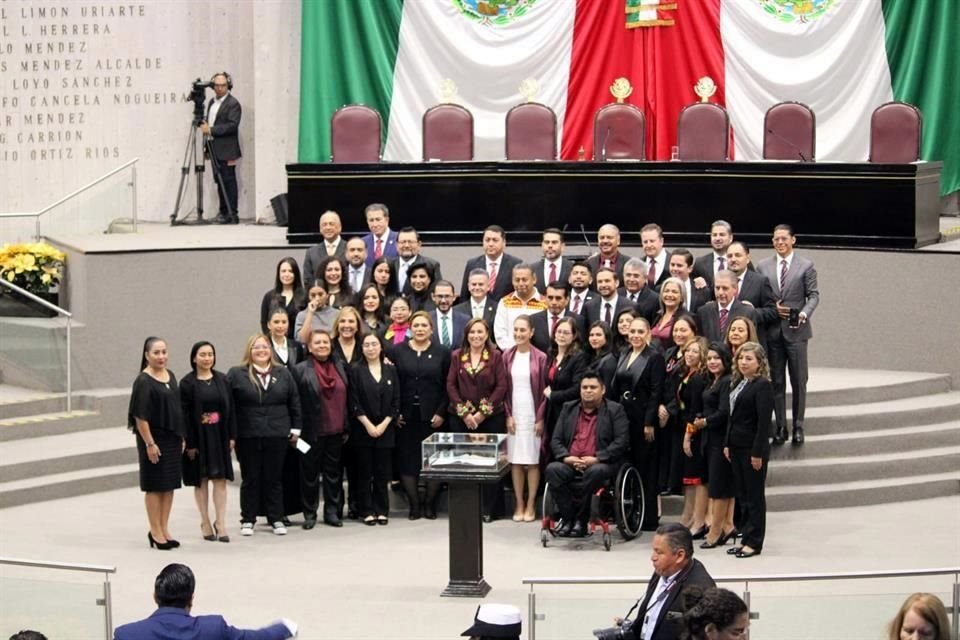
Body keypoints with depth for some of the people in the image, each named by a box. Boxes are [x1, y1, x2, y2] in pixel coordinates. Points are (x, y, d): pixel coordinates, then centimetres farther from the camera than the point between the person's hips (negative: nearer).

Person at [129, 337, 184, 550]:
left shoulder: (170, 376, 8)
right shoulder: (143, 381, -13)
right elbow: (140, 416, -16)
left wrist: (181, 437, 13)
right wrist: (149, 444, -18)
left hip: (172, 439, 7)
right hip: (154, 439, -7)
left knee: (169, 485, 10)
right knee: (155, 486, 2)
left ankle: (164, 530, 19)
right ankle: (155, 532, 9)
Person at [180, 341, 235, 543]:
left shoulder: (222, 380, 6)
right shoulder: (187, 383, -5)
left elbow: (230, 408, 7)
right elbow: (184, 414, -7)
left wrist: (232, 436, 1)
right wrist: (189, 443, -11)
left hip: (219, 436, 3)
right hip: (199, 437, -3)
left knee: (220, 479, 0)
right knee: (201, 480, 5)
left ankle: (221, 523, 3)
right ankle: (205, 523, 13)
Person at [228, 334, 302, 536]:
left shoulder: (283, 374, 8)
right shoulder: (236, 374, -1)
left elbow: (294, 403, 11)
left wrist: (295, 428, 8)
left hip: (277, 436, 2)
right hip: (247, 436, -2)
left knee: (274, 478, 6)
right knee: (250, 479, 5)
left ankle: (276, 519, 14)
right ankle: (248, 520, 13)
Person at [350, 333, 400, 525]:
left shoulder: (390, 370, 7)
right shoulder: (356, 370, 0)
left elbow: (396, 401, 4)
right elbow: (354, 402, -5)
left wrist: (384, 424, -6)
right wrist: (368, 425, -11)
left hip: (385, 429, 2)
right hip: (363, 429, -2)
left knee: (382, 472, 3)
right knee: (365, 472, 0)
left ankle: (382, 510, 9)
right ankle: (367, 511, 4)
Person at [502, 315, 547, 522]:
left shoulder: (540, 358, -3)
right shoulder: (507, 356, 5)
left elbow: (544, 389, -2)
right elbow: (503, 388, 7)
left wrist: (541, 418, -6)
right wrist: (508, 415, -1)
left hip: (533, 415, -3)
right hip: (514, 415, 3)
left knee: (532, 460, 0)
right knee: (515, 460, 3)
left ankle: (530, 505, 6)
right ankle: (519, 504, 9)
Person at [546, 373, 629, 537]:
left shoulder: (615, 410, 8)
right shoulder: (568, 408, 20)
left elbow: (621, 442, -4)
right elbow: (556, 440, 14)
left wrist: (596, 458, -15)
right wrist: (566, 457, -8)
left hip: (599, 464, -3)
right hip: (570, 464, 3)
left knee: (596, 472, -38)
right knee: (552, 470, -28)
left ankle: (580, 520, -23)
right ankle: (568, 517, -19)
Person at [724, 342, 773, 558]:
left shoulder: (763, 385, -12)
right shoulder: (737, 383, 12)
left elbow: (764, 421, -16)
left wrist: (758, 452, -18)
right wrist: (727, 444, 12)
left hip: (753, 448, -8)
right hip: (737, 447, 8)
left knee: (754, 495, 0)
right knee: (742, 494, 11)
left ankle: (754, 542, 6)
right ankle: (746, 538, 17)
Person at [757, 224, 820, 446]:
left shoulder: (806, 266, 2)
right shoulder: (763, 267, 8)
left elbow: (814, 295, -1)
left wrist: (804, 313, -18)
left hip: (795, 330, -2)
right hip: (772, 331, 2)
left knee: (798, 381, 1)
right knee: (776, 382, 6)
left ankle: (798, 427, 9)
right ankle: (780, 427, 12)